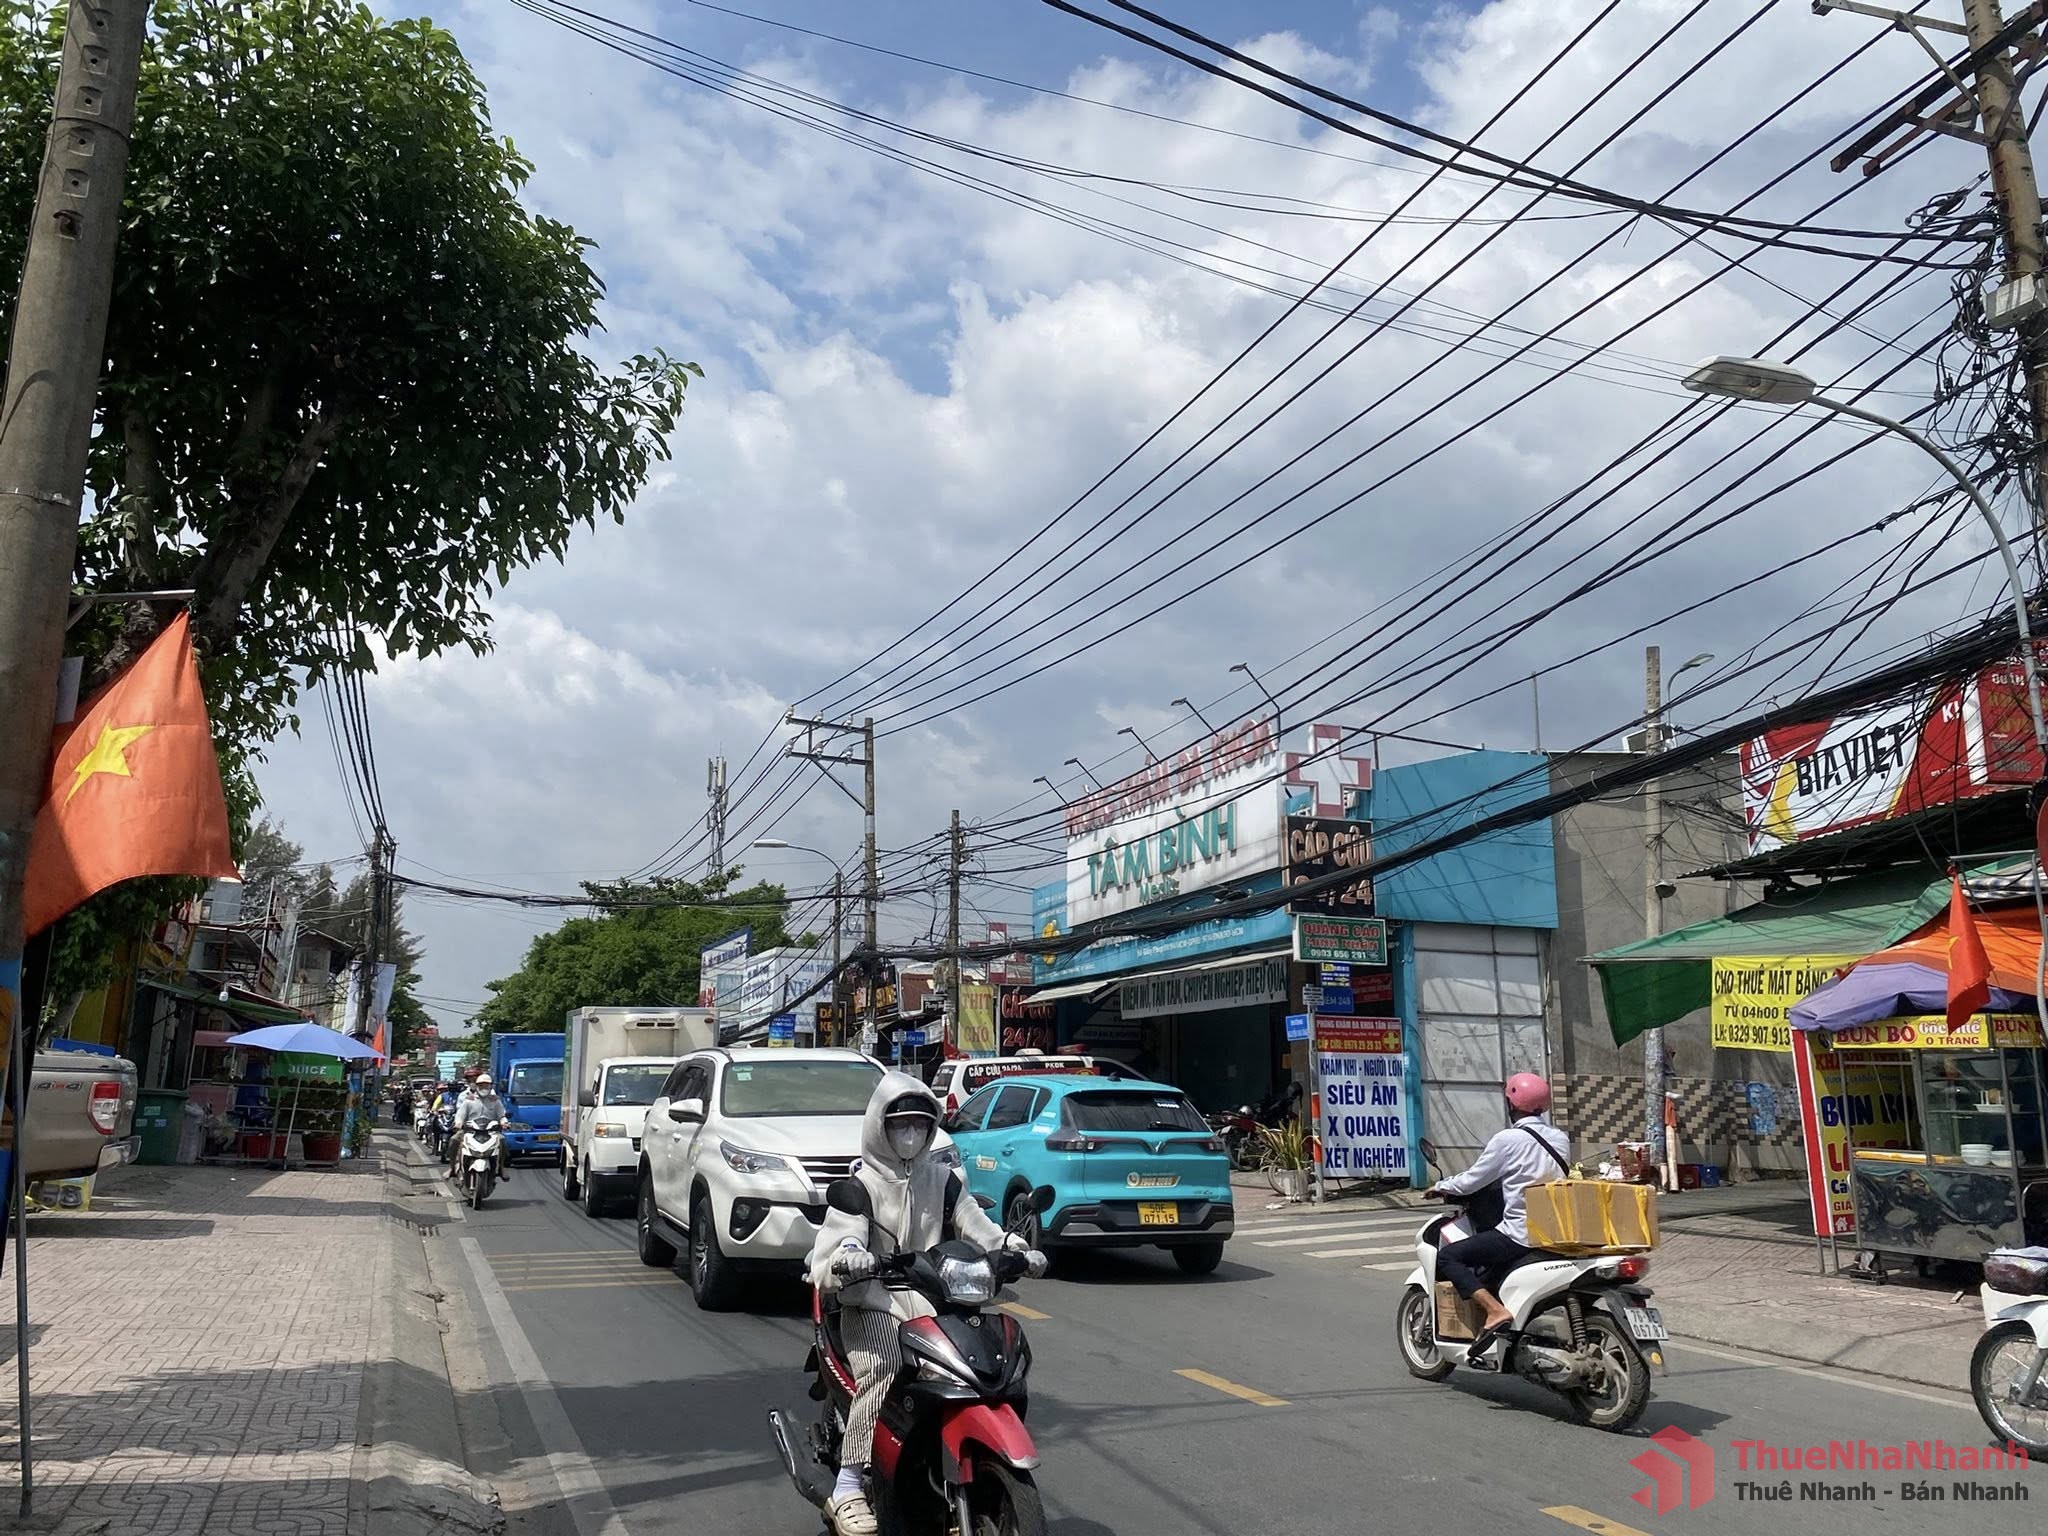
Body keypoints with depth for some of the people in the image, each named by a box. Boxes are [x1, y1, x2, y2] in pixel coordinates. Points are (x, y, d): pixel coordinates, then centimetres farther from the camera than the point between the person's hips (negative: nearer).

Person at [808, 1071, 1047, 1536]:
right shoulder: (860, 1182, 3)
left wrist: (1015, 1249, -10)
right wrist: (847, 1255, -35)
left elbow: (974, 1225, 8)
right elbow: (840, 1235, -11)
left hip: (930, 1297, 3)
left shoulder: (942, 1179, 16)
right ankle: (848, 1488, -24)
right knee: (883, 1369, -30)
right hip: (873, 1298, -3)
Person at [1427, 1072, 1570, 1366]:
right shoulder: (1561, 1139, 8)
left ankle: (1496, 1311, -16)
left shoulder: (1508, 1139, -11)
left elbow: (1472, 1181, -8)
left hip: (1521, 1234, -8)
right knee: (1487, 1269, 27)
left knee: (1447, 1256, -2)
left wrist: (1441, 1186, 11)